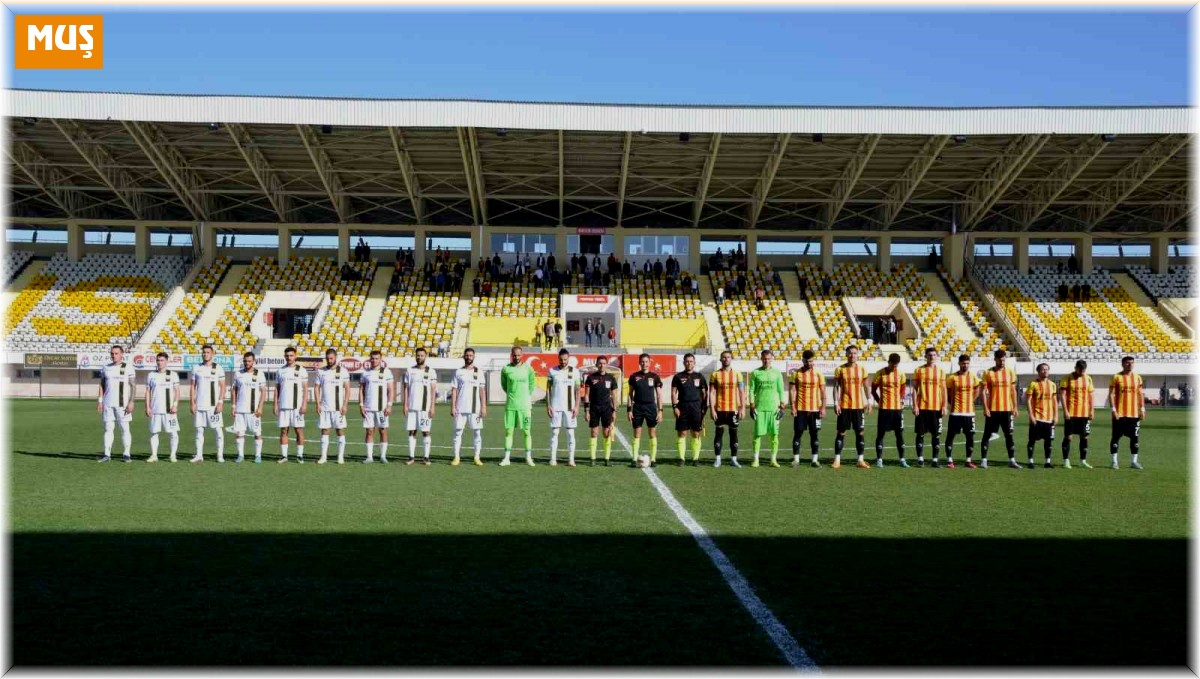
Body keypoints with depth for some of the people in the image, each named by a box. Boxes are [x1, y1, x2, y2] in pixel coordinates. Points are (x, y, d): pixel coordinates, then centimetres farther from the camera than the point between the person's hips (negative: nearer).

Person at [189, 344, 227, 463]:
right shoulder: (196, 368, 8)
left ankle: (220, 455, 2)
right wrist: (192, 403, 1)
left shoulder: (218, 369, 1)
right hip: (199, 405, 3)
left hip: (214, 405, -3)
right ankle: (199, 455, 10)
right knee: (199, 430, 5)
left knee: (218, 430, -3)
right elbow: (193, 386, 10)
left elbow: (222, 387, -1)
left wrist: (220, 403, -9)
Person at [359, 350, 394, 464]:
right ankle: (369, 456, 6)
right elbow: (361, 390, 11)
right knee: (369, 431, 3)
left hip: (382, 407, -2)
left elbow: (391, 390, 0)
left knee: (383, 431, 0)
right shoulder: (365, 373, 9)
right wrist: (361, 405, 1)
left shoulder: (386, 372, 2)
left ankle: (383, 456, 6)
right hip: (368, 408, 2)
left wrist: (389, 405, -9)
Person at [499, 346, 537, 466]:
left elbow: (532, 384, 10)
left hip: (524, 405, -1)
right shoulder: (505, 369, 2)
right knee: (508, 431, 2)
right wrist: (511, 394, 12)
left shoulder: (528, 369, 0)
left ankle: (528, 457, 10)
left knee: (526, 431, 2)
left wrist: (527, 396, 9)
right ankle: (507, 458, 7)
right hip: (510, 405, 1)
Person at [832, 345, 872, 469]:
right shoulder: (840, 369, -1)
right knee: (841, 432, 1)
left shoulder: (862, 369, 5)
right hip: (844, 406, -2)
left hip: (858, 405, 2)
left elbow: (866, 387, 11)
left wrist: (869, 401, 4)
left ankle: (860, 460, 10)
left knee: (860, 432, 3)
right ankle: (837, 460, 7)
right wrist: (836, 403, -8)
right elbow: (836, 387, 0)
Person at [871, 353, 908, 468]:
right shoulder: (880, 373, -5)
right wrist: (879, 401, -3)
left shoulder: (901, 373, 4)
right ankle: (879, 459, 6)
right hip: (884, 408, -3)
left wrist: (901, 400, 4)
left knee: (900, 434, 6)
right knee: (880, 434, 0)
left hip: (898, 408, 3)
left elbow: (903, 389, 16)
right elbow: (873, 390, 3)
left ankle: (902, 459, 12)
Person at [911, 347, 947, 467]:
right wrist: (915, 405, -7)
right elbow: (915, 389, 1)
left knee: (936, 434, 3)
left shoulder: (941, 371, 7)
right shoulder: (919, 370, 2)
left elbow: (944, 390, 7)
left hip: (936, 407, 1)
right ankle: (920, 458, 7)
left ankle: (935, 459, 9)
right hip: (922, 407, -1)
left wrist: (944, 406, -2)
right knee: (920, 433, 1)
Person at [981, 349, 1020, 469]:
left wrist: (1015, 407, 5)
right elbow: (984, 391, -3)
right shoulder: (988, 373, -2)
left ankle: (1012, 460, 12)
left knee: (1009, 435, 6)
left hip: (1007, 409, 3)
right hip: (992, 409, -2)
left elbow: (1013, 391, 11)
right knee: (987, 435, 1)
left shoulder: (1010, 372, 7)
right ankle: (984, 460, 6)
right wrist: (985, 408, -10)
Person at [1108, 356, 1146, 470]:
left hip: (1134, 413, 4)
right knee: (1116, 437, 0)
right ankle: (1114, 461, 7)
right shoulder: (1116, 377, -3)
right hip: (1119, 413, -4)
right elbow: (1111, 394, -5)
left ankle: (1134, 461, 13)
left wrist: (1142, 409, 4)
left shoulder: (1137, 377, 9)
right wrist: (1113, 409, -12)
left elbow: (1140, 394, 12)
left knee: (1134, 437, 5)